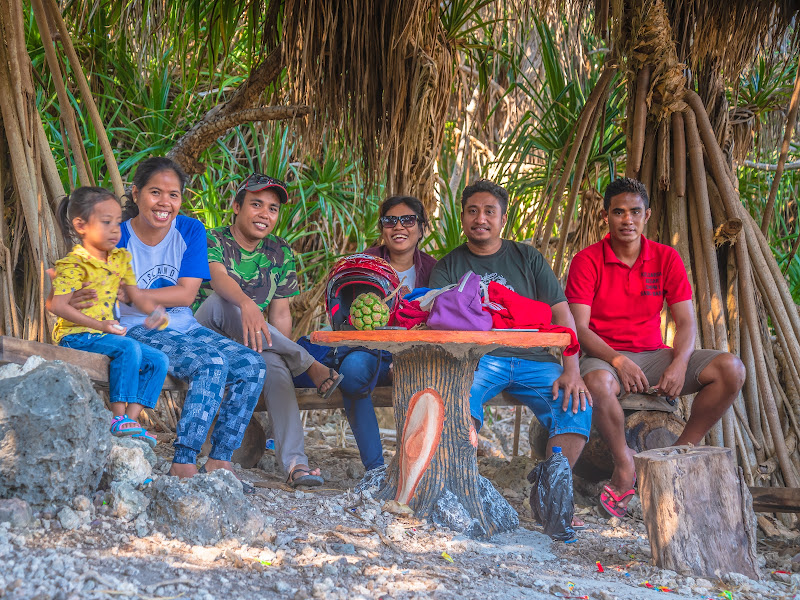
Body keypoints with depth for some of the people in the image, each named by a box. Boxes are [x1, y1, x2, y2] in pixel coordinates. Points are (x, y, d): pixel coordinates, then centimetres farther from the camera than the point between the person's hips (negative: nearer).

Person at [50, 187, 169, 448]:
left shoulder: (120, 259, 13)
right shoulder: (73, 265, -11)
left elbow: (136, 295, 18)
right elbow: (58, 306, -19)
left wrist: (155, 310, -5)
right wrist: (99, 325, -26)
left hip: (106, 334, 8)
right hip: (76, 336, -8)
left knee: (158, 360, -5)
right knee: (128, 348, -31)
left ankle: (131, 418, -12)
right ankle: (118, 418, -28)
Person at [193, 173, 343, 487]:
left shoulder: (280, 254, 10)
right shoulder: (213, 241, -6)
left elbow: (280, 313, 6)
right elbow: (218, 278, -29)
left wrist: (279, 353, -12)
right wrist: (246, 304, -51)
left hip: (250, 345, 3)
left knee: (274, 362, -34)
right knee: (221, 301, -35)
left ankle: (294, 462, -46)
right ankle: (312, 366, -28)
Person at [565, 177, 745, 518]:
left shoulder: (666, 259, 5)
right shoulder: (587, 261, -5)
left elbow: (686, 322, 2)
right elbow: (579, 328, -12)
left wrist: (679, 363, -19)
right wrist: (618, 361, -29)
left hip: (654, 355, 4)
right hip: (606, 355, -4)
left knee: (730, 369, -17)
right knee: (597, 382, -41)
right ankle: (625, 466, -17)